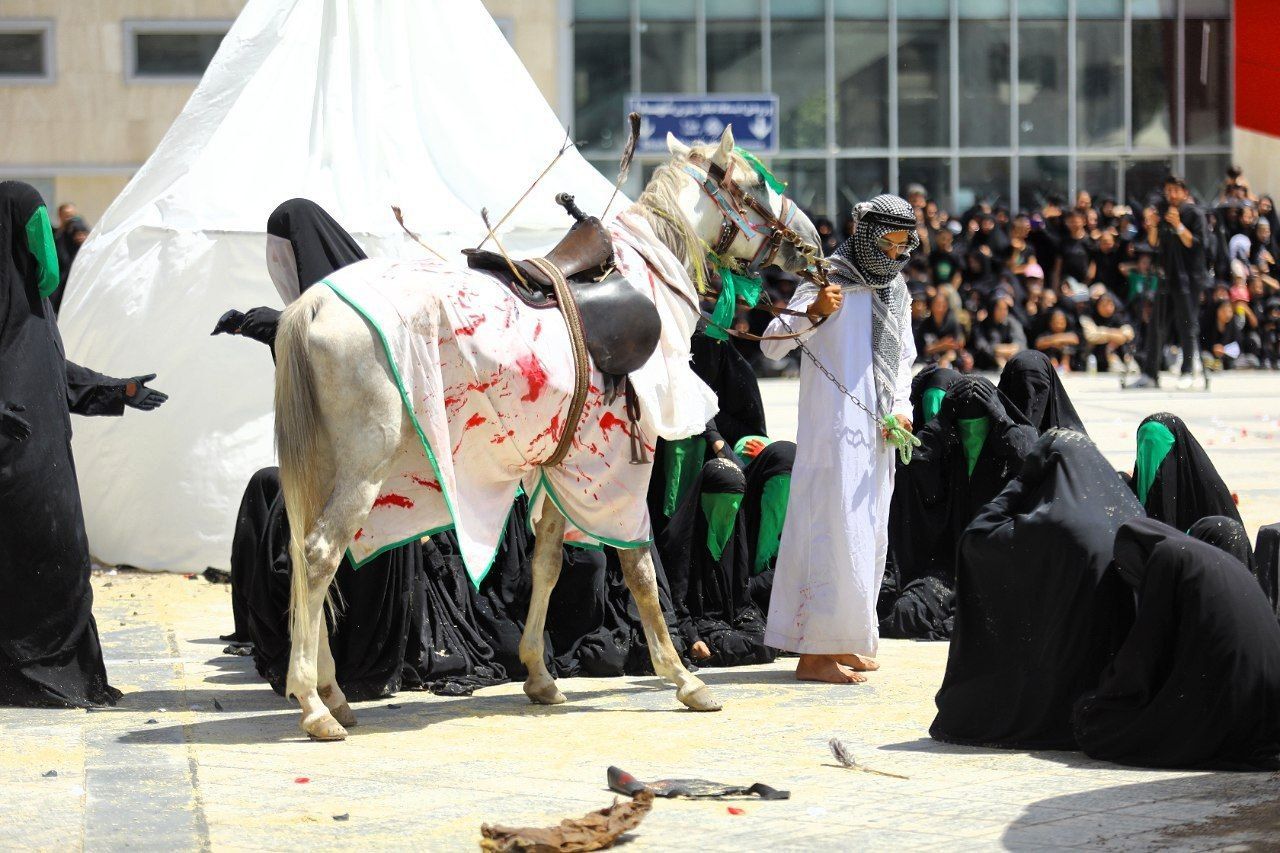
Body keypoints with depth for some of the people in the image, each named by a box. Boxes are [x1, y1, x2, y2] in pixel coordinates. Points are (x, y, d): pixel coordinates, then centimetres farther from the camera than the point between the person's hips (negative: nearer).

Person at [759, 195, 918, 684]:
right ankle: (814, 653, -8)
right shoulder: (831, 280, -9)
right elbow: (773, 346, -16)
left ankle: (840, 643, 23)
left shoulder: (896, 288, 13)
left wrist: (902, 406, 4)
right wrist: (812, 312, -34)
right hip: (833, 428, -8)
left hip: (877, 435, 8)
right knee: (837, 535, -11)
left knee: (868, 539, 13)